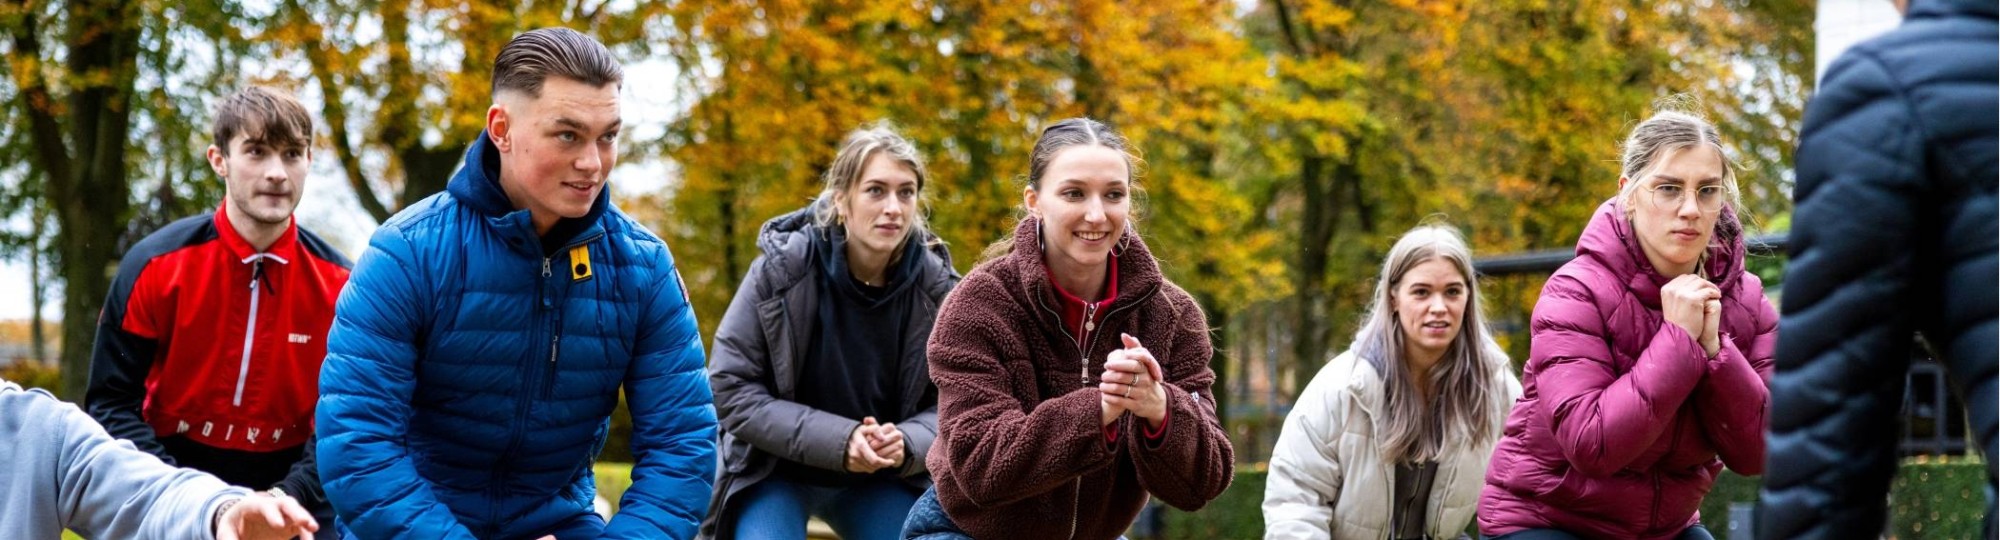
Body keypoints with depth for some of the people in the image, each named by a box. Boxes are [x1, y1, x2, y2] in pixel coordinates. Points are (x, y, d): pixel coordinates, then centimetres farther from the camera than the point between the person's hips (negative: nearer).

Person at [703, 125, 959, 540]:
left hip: (881, 482, 3)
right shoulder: (782, 269, -19)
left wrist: (907, 444, -30)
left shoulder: (935, 287, -12)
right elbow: (730, 389, -18)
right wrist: (837, 438, -28)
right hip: (775, 471, -3)